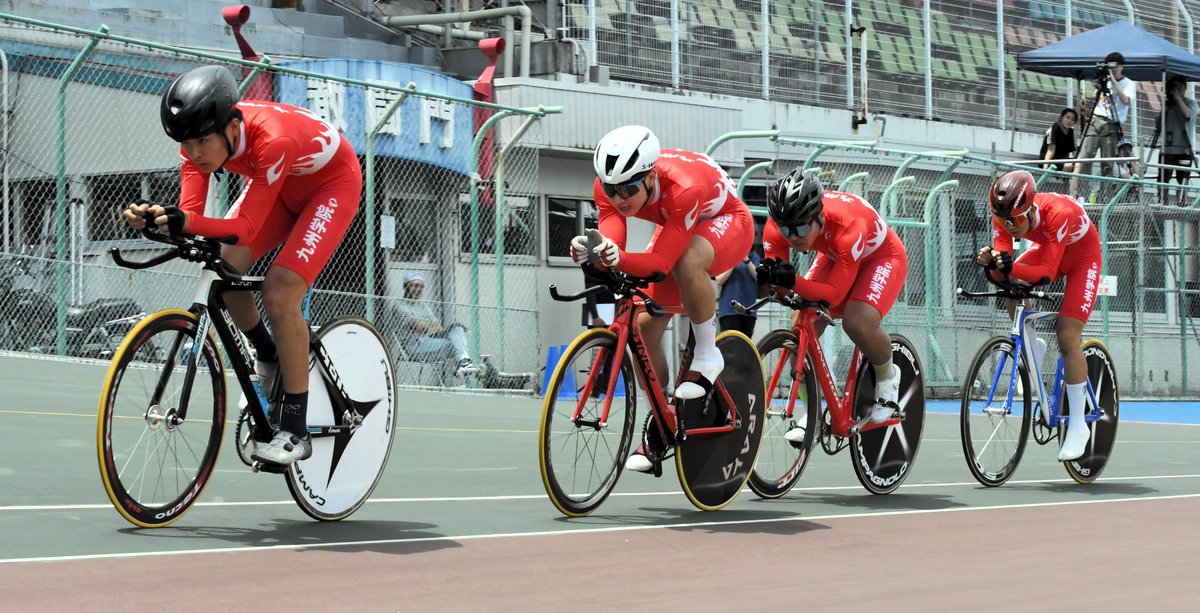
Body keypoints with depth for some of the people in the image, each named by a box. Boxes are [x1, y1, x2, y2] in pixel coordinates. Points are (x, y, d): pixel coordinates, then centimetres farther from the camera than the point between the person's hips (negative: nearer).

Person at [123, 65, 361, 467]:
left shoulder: (272, 139, -41)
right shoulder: (201, 137, -22)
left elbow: (246, 229, -41)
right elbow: (190, 215, -25)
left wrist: (187, 222, -57)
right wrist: (152, 218, -46)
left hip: (331, 183, -7)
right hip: (281, 185, 7)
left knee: (279, 291, -22)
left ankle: (295, 431, -13)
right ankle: (267, 356, 15)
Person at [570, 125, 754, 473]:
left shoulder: (684, 189, -42)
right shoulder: (608, 187, -26)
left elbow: (661, 262, -44)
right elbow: (611, 239, -35)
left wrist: (619, 260, -62)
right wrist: (592, 251, -58)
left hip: (726, 221, -6)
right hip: (676, 229, 6)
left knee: (687, 262, -41)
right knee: (644, 326, -5)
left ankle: (707, 356, -18)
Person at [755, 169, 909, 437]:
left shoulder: (848, 225, -42)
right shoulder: (777, 228, -28)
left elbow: (836, 293, -39)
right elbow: (777, 284, -23)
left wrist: (794, 282, -54)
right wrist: (769, 278, -47)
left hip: (881, 256, -5)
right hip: (833, 257, 6)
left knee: (858, 323, -31)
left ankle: (887, 376, 1)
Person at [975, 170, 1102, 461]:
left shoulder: (1059, 213, -40)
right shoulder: (1004, 218, -25)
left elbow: (1047, 273, -41)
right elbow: (1003, 273, -25)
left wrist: (1012, 268, -56)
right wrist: (992, 264, -47)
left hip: (1082, 254, -5)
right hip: (1045, 248, 5)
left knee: (1067, 336, -15)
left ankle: (1078, 425, -7)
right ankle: (1031, 348, 7)